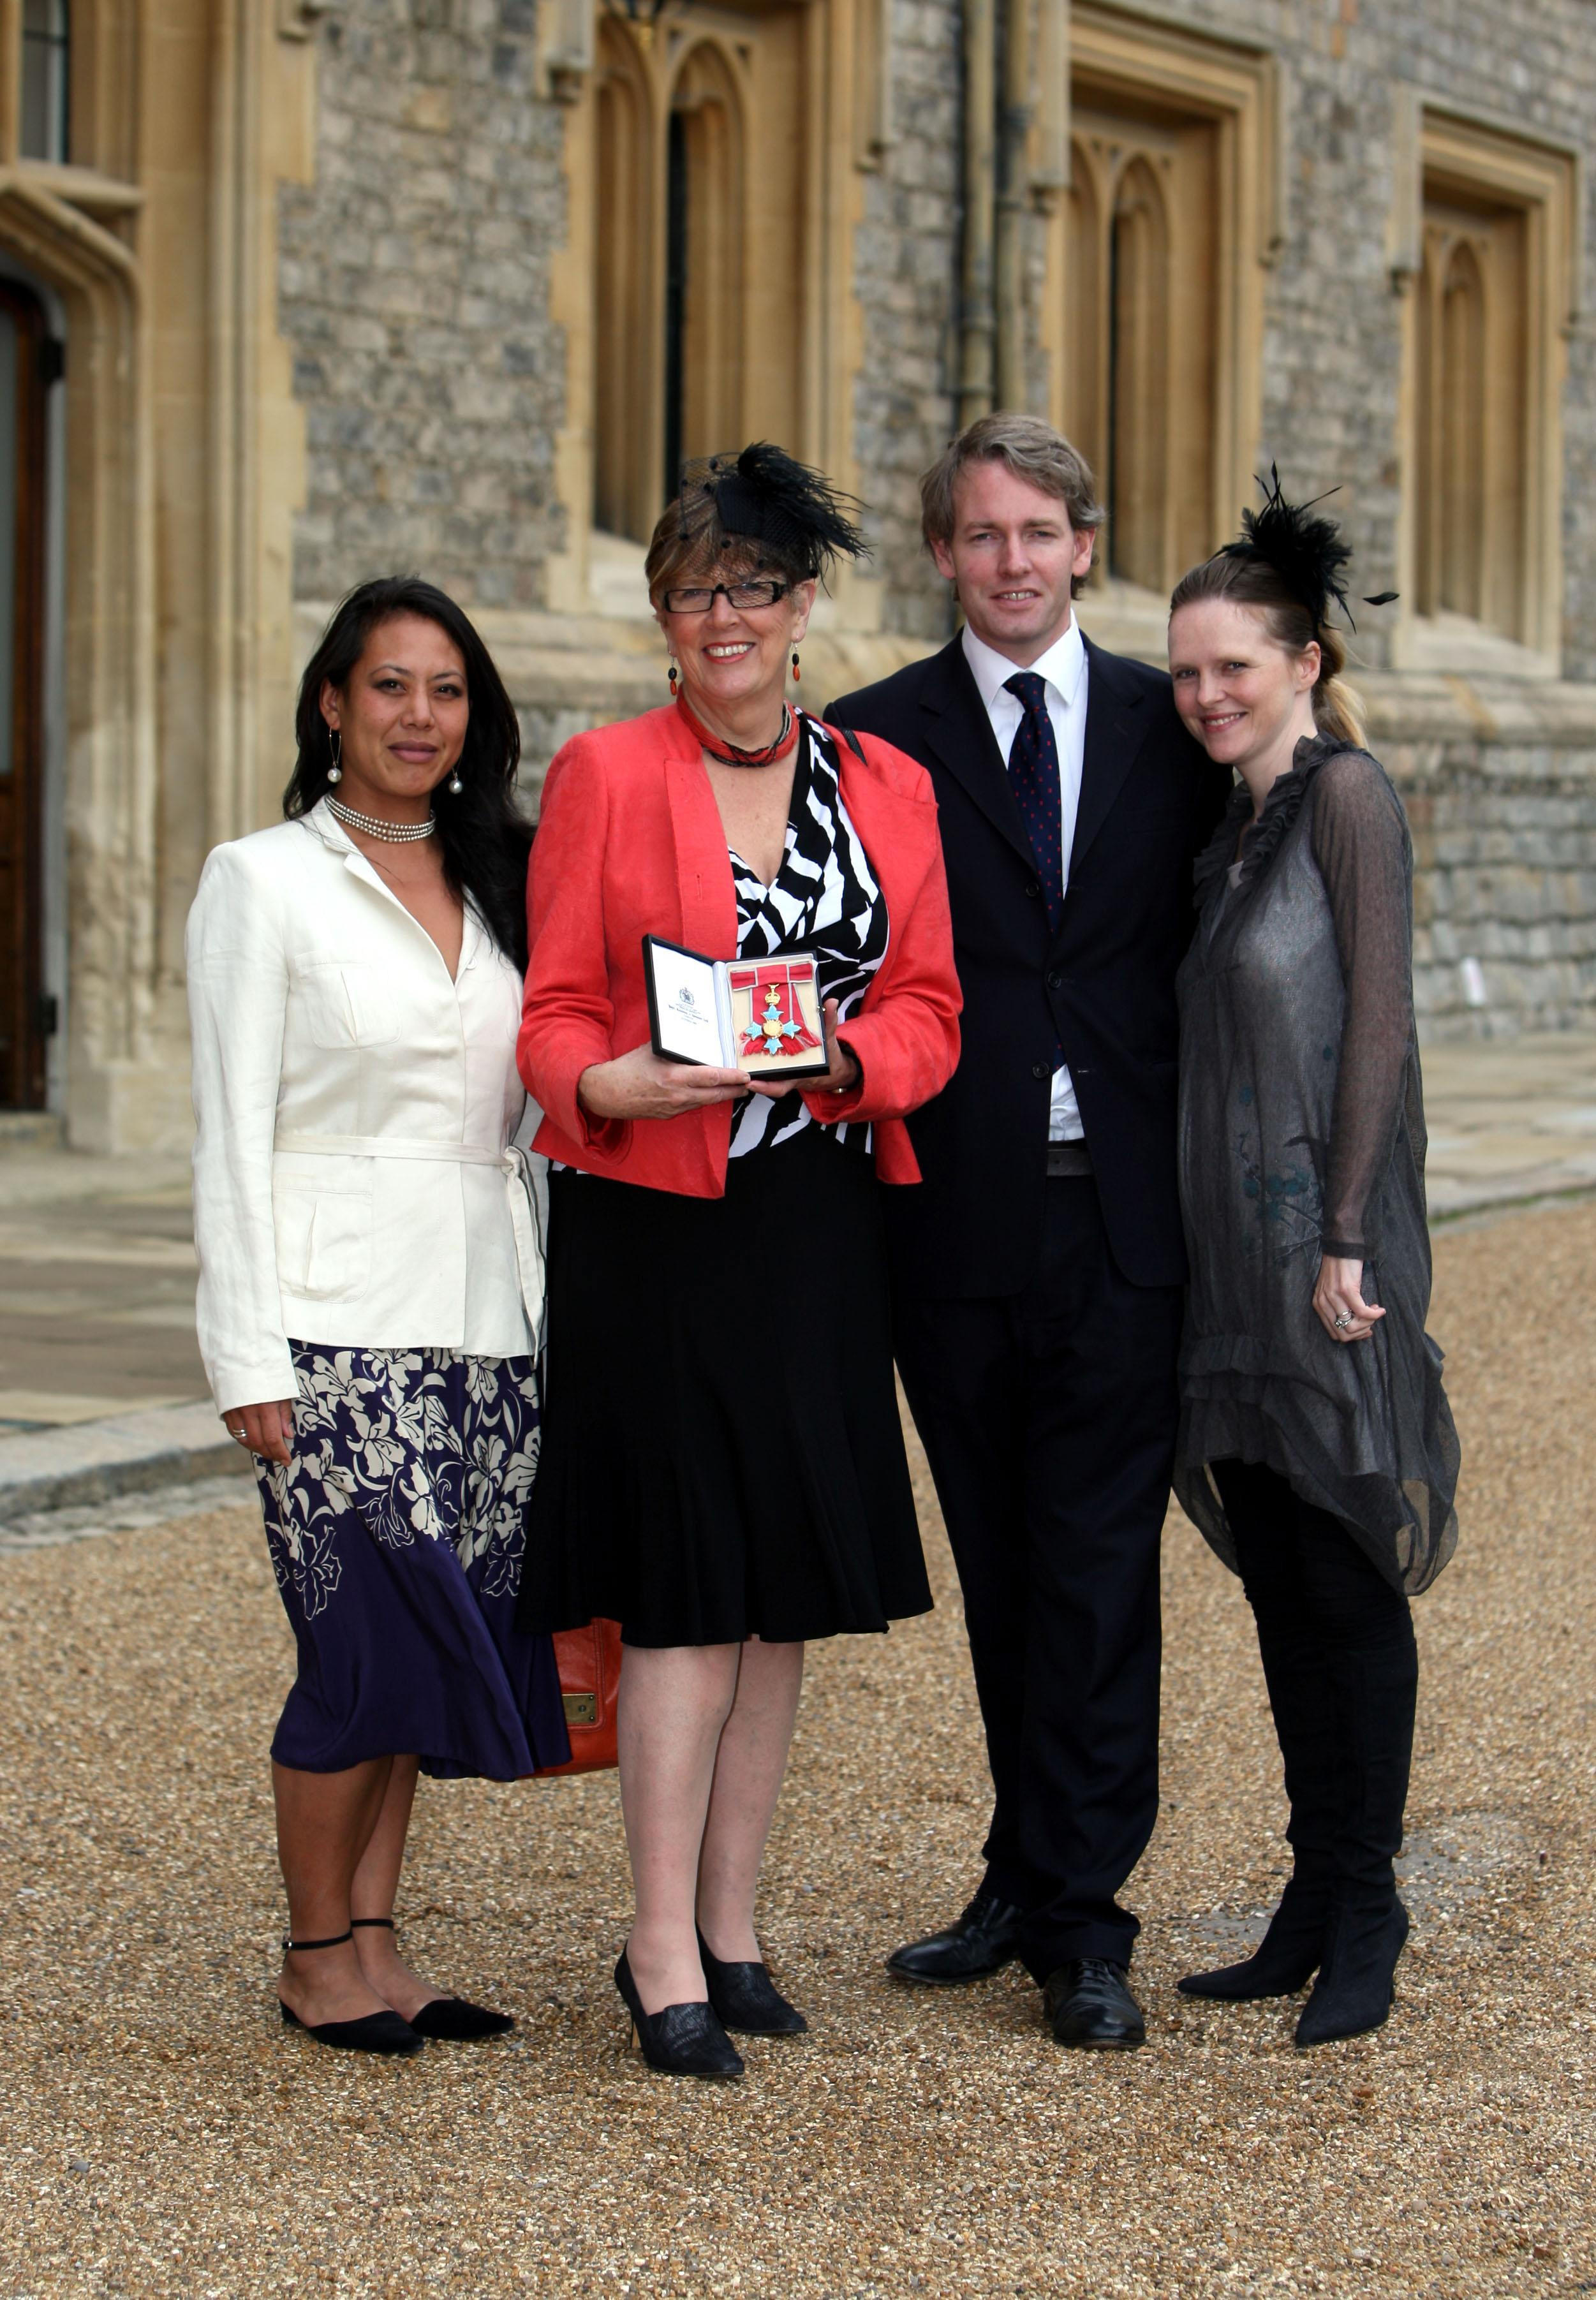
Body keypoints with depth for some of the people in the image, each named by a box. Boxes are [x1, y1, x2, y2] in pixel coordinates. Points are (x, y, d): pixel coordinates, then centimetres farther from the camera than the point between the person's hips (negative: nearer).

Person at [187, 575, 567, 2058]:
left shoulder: (498, 885, 15)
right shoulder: (263, 882, 1)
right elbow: (233, 1132, -4)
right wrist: (250, 1357, -10)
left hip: (485, 1321, 5)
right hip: (338, 1323, -5)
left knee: (432, 1653, 4)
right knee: (366, 1643, -8)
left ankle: (373, 1943, 15)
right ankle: (317, 1954, 7)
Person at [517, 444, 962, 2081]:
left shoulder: (888, 790, 10)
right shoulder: (604, 777, -1)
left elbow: (926, 1012, 6)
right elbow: (555, 1016, -2)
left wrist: (835, 1054, -15)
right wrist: (613, 1082, -24)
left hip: (820, 1228, 4)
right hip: (654, 1225, -4)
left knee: (788, 1594, 8)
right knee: (687, 1589, -7)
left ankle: (727, 1933, 19)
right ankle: (666, 1963, -2)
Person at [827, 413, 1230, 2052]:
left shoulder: (1168, 728, 7)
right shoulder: (875, 738, 3)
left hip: (1124, 1218, 0)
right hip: (956, 1223, 1)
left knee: (1099, 1572, -2)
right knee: (1002, 1568, 11)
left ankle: (1077, 1916, 3)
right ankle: (1036, 1879, 24)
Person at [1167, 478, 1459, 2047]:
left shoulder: (1346, 792, -8)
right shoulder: (1236, 825, 15)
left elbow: (1378, 1022, -14)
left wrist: (1346, 1239, -17)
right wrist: (1218, 1252, 14)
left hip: (1328, 1245, -8)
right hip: (1237, 1251, 8)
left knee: (1348, 1581, -3)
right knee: (1279, 1583, 11)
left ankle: (1363, 1922, 4)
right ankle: (1315, 1907, 18)